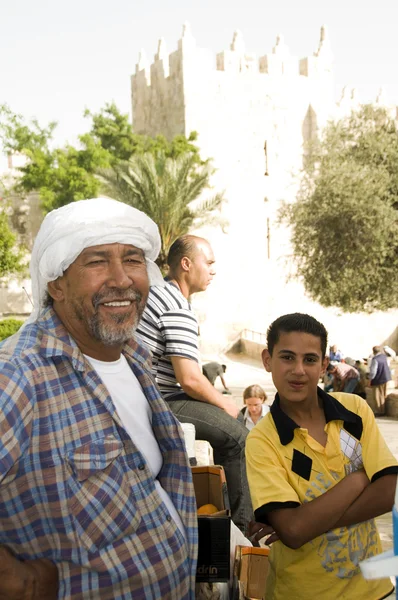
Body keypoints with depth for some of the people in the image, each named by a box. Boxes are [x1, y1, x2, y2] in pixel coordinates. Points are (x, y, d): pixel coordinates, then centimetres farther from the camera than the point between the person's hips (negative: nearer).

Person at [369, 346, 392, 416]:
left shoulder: (375, 359, -23)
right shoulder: (384, 356, 1)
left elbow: (373, 371, -20)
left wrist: (370, 379, -9)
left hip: (378, 380, -7)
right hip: (385, 378, 7)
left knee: (377, 396, 4)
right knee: (383, 395, 16)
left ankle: (378, 412, 7)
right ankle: (383, 411, 21)